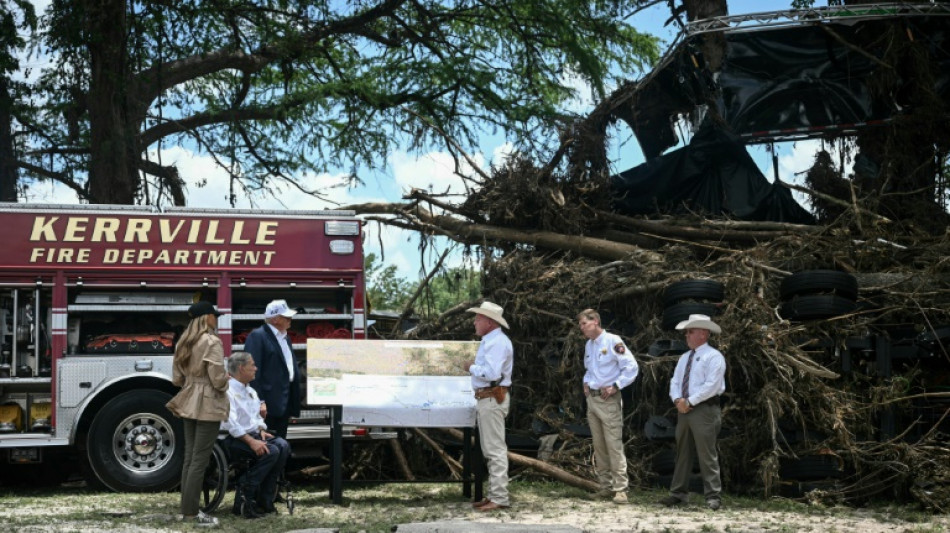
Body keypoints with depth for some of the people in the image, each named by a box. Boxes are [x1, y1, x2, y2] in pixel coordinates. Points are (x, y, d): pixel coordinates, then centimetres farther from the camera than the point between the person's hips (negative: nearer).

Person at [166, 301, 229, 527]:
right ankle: (191, 512, -1)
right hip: (208, 406, -8)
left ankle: (187, 508, 17)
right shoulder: (212, 342, -14)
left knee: (189, 457, 13)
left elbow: (177, 379, 12)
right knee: (200, 460, -4)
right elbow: (218, 380, -17)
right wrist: (226, 378, 4)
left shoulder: (183, 343, 10)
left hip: (189, 404, 8)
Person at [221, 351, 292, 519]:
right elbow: (231, 423, -20)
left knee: (283, 446, -16)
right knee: (271, 451, -28)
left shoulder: (251, 391, 20)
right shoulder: (228, 391, -11)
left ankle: (264, 498, -12)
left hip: (253, 434, 9)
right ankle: (244, 498, -18)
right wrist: (251, 441, -26)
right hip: (234, 438, -9)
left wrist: (261, 430, 3)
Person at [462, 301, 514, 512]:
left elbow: (491, 373, -27)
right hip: (485, 398, 11)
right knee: (490, 449, 14)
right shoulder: (490, 341, 17)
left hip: (492, 399, -11)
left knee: (495, 449, -8)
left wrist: (472, 367, -13)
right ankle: (494, 494, 20)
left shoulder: (497, 342, -16)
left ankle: (499, 498, -6)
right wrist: (475, 367, 5)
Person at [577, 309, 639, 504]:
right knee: (598, 446, 11)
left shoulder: (613, 342, -11)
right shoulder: (588, 345, 14)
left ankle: (620, 489, -7)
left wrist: (615, 386, -17)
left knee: (614, 445, -9)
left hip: (609, 400, -8)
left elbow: (632, 367, -14)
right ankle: (606, 486, 18)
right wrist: (586, 383, 11)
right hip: (591, 398, 8)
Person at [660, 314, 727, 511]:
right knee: (682, 453, 10)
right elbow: (675, 382, 15)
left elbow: (711, 385, -17)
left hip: (705, 410, -8)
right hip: (684, 409, 8)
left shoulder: (713, 357, -7)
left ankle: (713, 496, -3)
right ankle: (679, 493, 16)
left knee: (707, 455, -7)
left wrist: (689, 401, -17)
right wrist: (677, 399, -6)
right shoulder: (684, 358, 18)